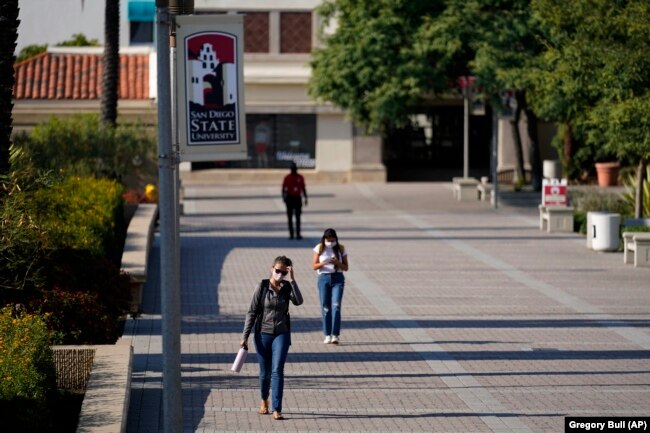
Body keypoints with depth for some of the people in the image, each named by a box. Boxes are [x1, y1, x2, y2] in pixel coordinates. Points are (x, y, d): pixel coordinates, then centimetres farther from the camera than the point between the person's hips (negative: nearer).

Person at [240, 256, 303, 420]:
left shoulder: (287, 287, -1)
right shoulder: (262, 286, -6)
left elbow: (298, 301, -21)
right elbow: (252, 312, -4)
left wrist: (292, 279, -23)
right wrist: (245, 336, -6)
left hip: (282, 334, 0)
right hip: (263, 333, 0)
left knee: (277, 371, -13)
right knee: (265, 372, 10)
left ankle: (277, 410, -14)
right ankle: (264, 400, 37)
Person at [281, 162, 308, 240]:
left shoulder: (300, 177, 4)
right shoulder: (287, 178, -2)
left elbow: (303, 188, 10)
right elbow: (284, 188, -2)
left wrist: (305, 198, 7)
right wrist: (284, 196, -17)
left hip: (298, 198, 2)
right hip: (290, 198, -2)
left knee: (298, 217, 0)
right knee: (290, 217, 2)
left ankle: (298, 234, 0)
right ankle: (291, 234, 6)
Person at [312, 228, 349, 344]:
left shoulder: (341, 249, 3)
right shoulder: (319, 249, 2)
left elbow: (346, 267, 5)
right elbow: (314, 266, 0)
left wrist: (337, 262, -15)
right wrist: (324, 263, -19)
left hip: (338, 278, -1)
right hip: (324, 278, 1)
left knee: (336, 305, -13)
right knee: (325, 307, 1)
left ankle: (335, 335, -17)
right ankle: (327, 335, 9)